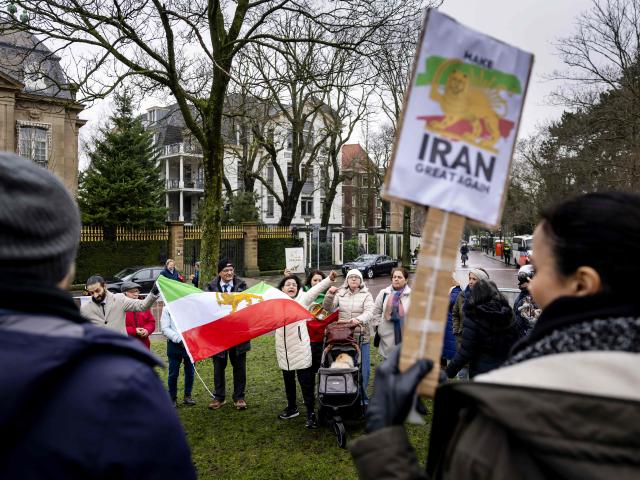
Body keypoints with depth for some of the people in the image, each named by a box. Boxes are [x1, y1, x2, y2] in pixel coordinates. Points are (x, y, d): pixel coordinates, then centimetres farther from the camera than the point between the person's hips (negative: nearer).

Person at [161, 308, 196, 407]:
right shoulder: (167, 308, 1)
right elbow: (165, 328, -4)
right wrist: (179, 339, -16)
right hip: (174, 344, -1)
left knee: (190, 372, 7)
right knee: (173, 373, 5)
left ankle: (187, 396, 21)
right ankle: (172, 398, 18)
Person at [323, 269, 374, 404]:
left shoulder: (366, 295, 1)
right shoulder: (340, 293, 7)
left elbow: (369, 312, -15)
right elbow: (328, 309, 0)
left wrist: (359, 319, -35)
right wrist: (329, 295, -18)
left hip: (361, 337, -1)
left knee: (362, 368, 3)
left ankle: (362, 398, 20)